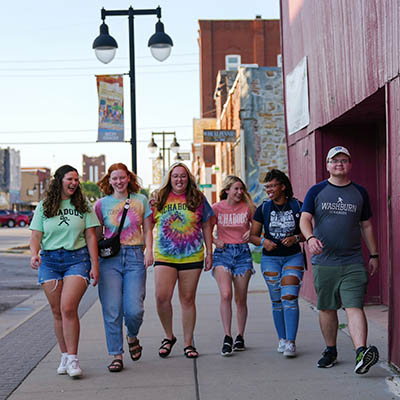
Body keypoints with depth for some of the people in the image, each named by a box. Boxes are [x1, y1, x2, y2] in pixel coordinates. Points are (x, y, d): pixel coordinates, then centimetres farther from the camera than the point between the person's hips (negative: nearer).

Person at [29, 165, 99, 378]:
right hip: (50, 260, 2)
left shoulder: (83, 206, 7)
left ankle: (73, 359, -10)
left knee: (68, 309, -16)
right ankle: (65, 357, 17)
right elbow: (36, 235, 5)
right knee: (57, 312, 5)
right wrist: (34, 254, -15)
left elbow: (91, 237, 5)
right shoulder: (44, 207, 9)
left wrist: (95, 265, -1)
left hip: (77, 259, -2)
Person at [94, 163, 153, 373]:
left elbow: (147, 230, 14)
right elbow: (96, 234, 9)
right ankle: (116, 355, 6)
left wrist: (149, 251, 0)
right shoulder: (102, 204, 7)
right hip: (110, 258, 0)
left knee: (134, 309, -7)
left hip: (135, 256, 0)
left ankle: (132, 336, 25)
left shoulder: (140, 200, 10)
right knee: (112, 310, -4)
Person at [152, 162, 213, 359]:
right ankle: (169, 336, 12)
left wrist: (209, 253, 7)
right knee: (162, 297, -11)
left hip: (191, 257, 0)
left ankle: (188, 343, 15)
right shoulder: (159, 198, 6)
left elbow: (206, 227, 10)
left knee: (188, 300, 4)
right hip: (164, 257, 0)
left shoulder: (198, 198, 6)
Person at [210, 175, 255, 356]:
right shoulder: (217, 208, 0)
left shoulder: (247, 207, 1)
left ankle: (240, 337, 20)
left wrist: (251, 232, -8)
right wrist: (215, 241, -9)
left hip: (242, 253, 1)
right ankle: (227, 337, -13)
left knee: (241, 299, 6)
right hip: (223, 252, -1)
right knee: (225, 294, -18)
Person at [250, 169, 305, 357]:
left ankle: (291, 342, -11)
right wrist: (263, 241, -15)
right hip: (270, 259, 2)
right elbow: (252, 235, 6)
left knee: (289, 298, -13)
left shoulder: (297, 206, -2)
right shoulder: (263, 209, 2)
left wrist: (295, 238, -15)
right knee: (276, 301, 7)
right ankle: (282, 339, 21)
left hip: (293, 257, -2)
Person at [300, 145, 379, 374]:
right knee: (327, 309, 9)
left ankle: (361, 353, -25)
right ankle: (331, 351, 25)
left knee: (354, 307, -14)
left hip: (353, 262, 0)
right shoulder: (316, 191, 5)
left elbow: (367, 225, 17)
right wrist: (310, 237, -26)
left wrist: (374, 255, 15)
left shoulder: (360, 193, 10)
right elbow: (305, 219, -5)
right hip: (324, 262, 1)